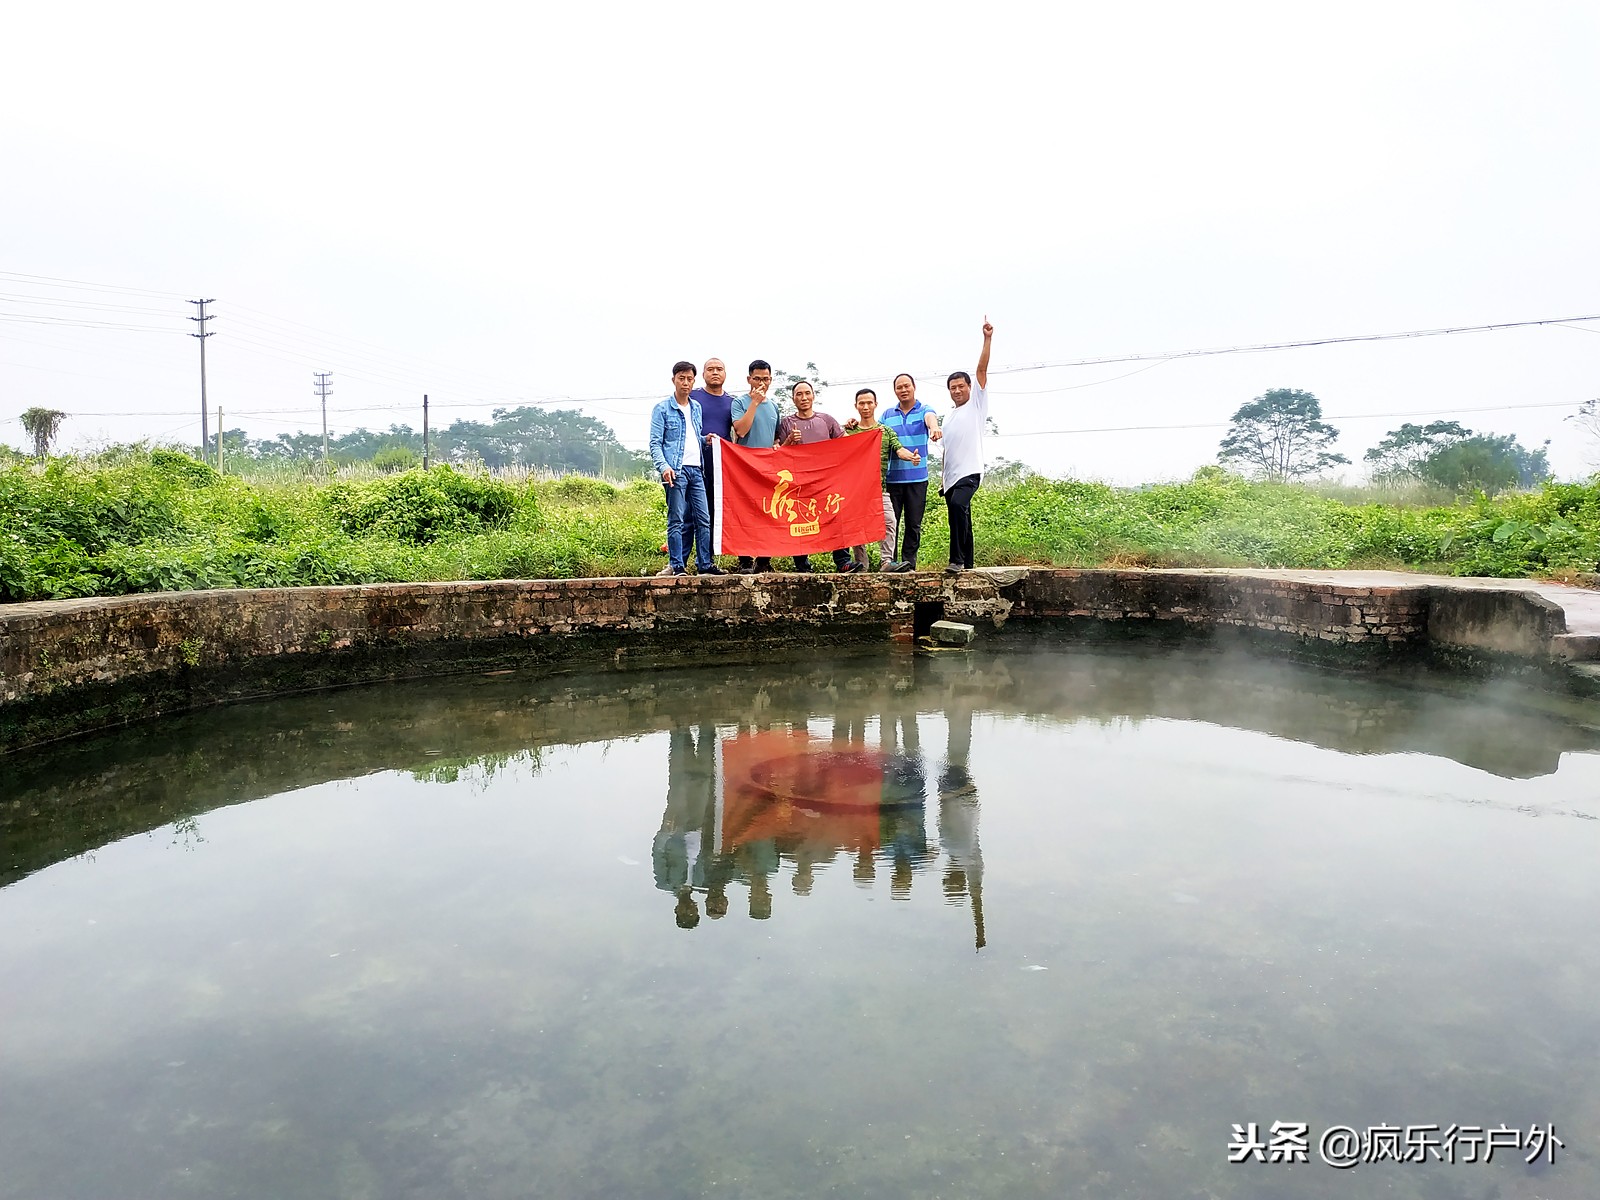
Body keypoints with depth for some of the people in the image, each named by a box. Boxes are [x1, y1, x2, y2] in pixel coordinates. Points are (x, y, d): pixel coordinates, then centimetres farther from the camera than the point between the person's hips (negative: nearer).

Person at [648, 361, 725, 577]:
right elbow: (655, 443, -5)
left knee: (704, 519, 5)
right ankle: (677, 566, -2)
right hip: (676, 470, -6)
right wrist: (664, 466, -19)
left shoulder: (697, 408, 18)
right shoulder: (662, 409, 1)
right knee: (676, 520, -5)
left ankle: (705, 563, 12)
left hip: (696, 470, 6)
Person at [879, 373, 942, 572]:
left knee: (914, 524, 3)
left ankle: (909, 563, 10)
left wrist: (934, 427, -43)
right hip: (892, 477, 1)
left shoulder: (924, 410, 4)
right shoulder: (887, 414, 13)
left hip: (917, 477, -1)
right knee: (890, 521, -1)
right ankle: (889, 561, 3)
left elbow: (930, 418, -18)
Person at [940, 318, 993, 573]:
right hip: (951, 476, 7)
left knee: (958, 505, -31)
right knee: (960, 519, 9)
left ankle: (957, 559, -30)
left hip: (970, 471, -7)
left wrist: (987, 339, -12)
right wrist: (943, 477, 18)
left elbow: (982, 370, -4)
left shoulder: (976, 404, 5)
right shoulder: (949, 417, 22)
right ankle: (966, 565, 16)